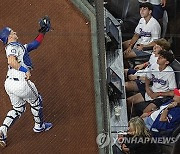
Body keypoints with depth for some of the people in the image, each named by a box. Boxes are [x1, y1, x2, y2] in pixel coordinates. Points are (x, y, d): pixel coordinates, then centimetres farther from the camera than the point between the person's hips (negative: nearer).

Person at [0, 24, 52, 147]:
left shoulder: (20, 46, 19)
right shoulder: (13, 46, -11)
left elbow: (35, 44, 29)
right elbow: (11, 61, -29)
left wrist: (42, 33, 23)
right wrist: (25, 70, -33)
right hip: (20, 83, -9)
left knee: (18, 109, 21)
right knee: (36, 101, 16)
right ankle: (39, 126, 36)